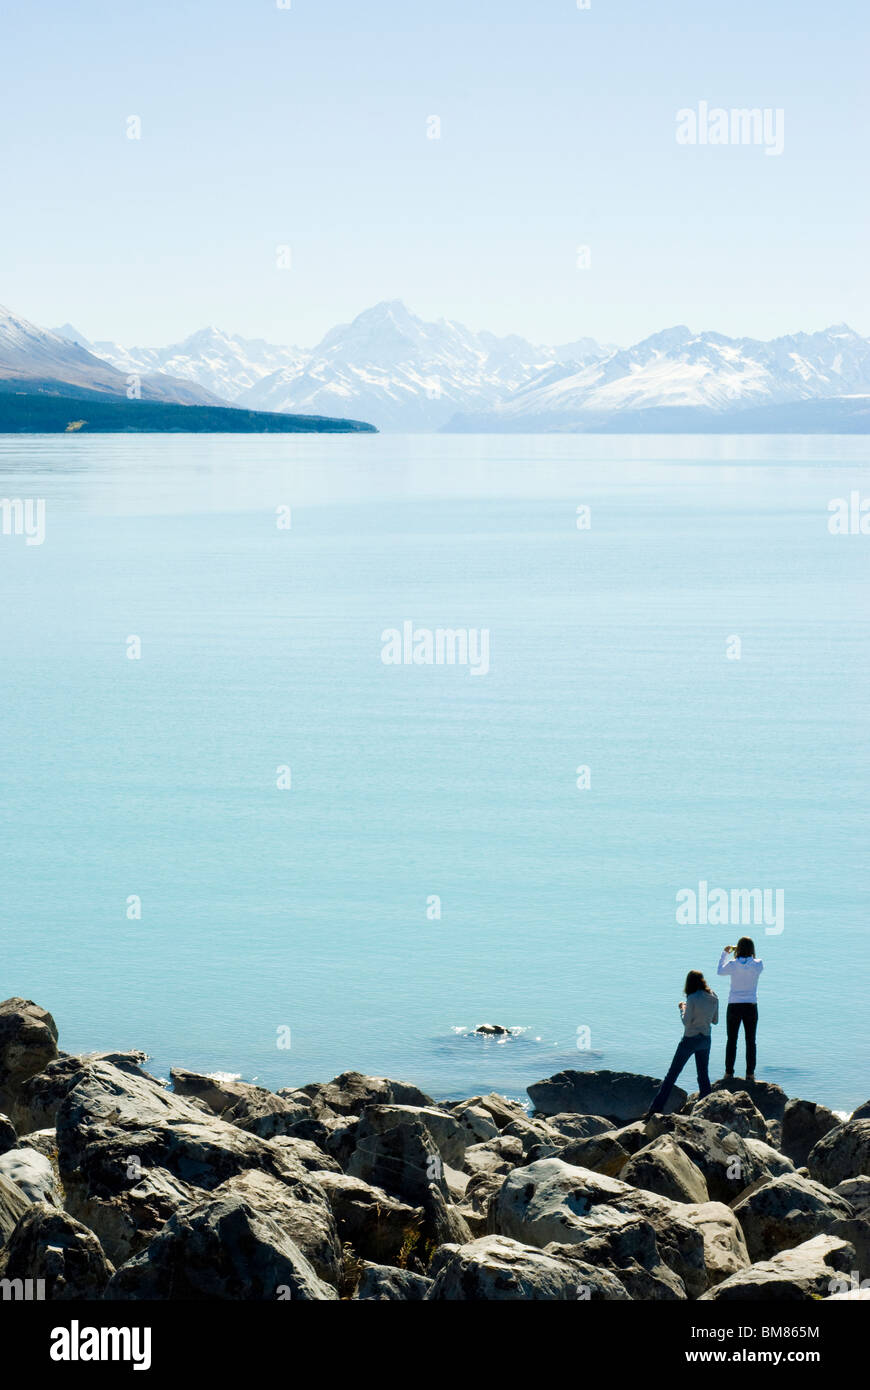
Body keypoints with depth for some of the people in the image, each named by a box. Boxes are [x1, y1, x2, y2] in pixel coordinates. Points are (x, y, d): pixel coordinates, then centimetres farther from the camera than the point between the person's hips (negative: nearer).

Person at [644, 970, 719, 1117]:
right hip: (706, 1039, 5)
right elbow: (715, 1020, 9)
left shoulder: (692, 999, -18)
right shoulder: (713, 998, 0)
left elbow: (686, 1022, -16)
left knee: (672, 1074, -1)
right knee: (704, 1075, 15)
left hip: (690, 1039, -5)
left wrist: (682, 1009, -1)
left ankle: (656, 1108, -2)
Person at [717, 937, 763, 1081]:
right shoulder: (757, 965, -9)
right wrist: (747, 953, 16)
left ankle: (729, 1073, 8)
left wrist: (725, 953, 20)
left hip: (734, 1006, 0)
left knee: (731, 1041, 8)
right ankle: (750, 1073, 6)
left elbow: (720, 971, 12)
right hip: (751, 1007, 0)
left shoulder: (733, 965, -9)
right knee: (750, 1041, 7)